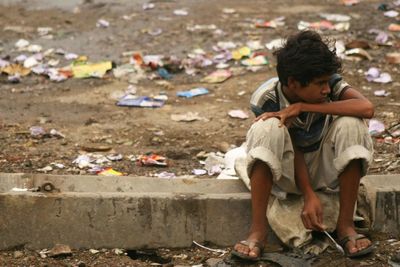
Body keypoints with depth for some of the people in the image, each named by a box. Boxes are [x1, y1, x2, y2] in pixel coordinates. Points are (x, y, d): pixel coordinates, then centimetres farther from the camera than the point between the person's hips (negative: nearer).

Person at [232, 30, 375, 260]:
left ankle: (346, 224, -18)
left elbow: (367, 108, -39)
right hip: (287, 173, -1)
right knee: (268, 128, -33)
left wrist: (302, 107, -37)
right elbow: (292, 149, -18)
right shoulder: (265, 100, -23)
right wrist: (309, 195, -30)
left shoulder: (330, 83, -21)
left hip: (324, 169, 2)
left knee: (351, 124, -28)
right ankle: (258, 230, -27)